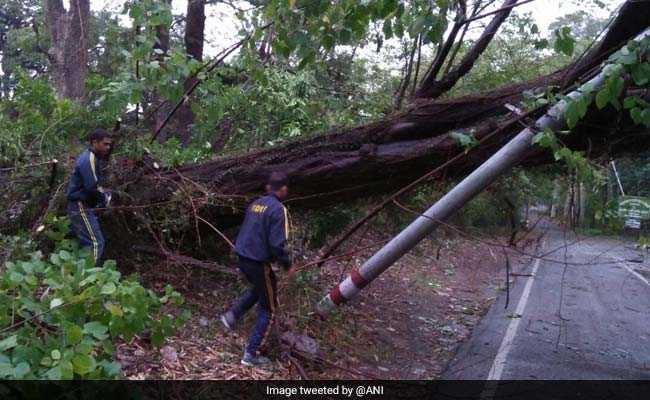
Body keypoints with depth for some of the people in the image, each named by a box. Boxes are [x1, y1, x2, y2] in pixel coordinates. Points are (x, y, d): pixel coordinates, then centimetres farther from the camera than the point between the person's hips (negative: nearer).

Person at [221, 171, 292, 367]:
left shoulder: (255, 204, 6)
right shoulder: (278, 209, -17)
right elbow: (277, 244, -22)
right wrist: (287, 263, -5)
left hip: (242, 257, 8)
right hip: (258, 262, -7)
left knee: (259, 288, 34)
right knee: (269, 308, 8)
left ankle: (232, 315, 25)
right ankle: (252, 353, 11)